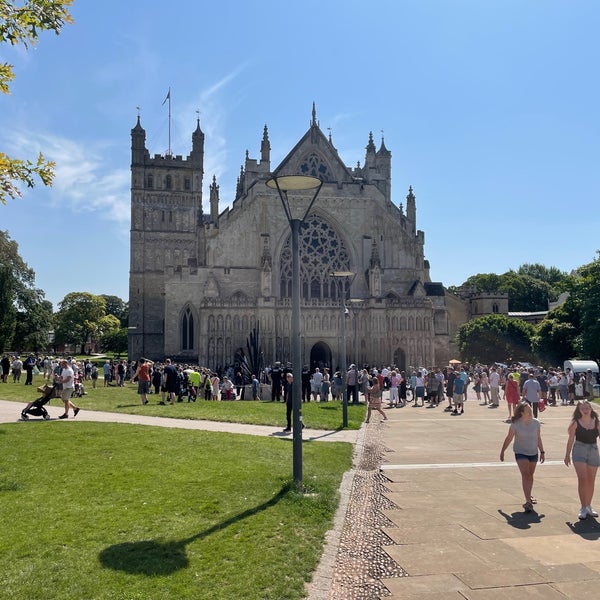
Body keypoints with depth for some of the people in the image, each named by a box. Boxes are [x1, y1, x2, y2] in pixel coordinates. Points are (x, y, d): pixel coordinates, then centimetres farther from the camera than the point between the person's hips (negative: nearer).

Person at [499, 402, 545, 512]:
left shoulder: (536, 423, -6)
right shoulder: (516, 424, -16)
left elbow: (538, 438, 6)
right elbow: (508, 438, -6)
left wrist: (542, 452, 7)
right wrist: (502, 452, 1)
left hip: (533, 453, 4)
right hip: (520, 453, -4)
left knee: (530, 475, 18)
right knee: (525, 475, -16)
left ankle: (529, 496, 39)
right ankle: (528, 501, -19)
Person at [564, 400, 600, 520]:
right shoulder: (576, 423, -3)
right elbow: (571, 439, 2)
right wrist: (567, 455, 4)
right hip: (579, 450, -3)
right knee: (582, 479, -13)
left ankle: (588, 506, 28)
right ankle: (583, 508, -4)